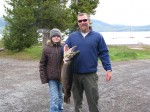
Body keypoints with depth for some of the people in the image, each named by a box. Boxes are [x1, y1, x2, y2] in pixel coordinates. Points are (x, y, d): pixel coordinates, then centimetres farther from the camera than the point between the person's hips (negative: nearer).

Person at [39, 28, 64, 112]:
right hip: (51, 78, -2)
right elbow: (42, 64, -1)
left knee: (61, 96, 16)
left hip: (62, 77, 2)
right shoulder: (47, 49, -4)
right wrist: (44, 78, -5)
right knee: (54, 97, -3)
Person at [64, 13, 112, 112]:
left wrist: (108, 69, -8)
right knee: (77, 100, 15)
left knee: (93, 100, 3)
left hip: (91, 75, -2)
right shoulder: (72, 36, 7)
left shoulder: (97, 36, 2)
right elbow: (65, 49, 7)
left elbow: (104, 53, 1)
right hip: (75, 74, 2)